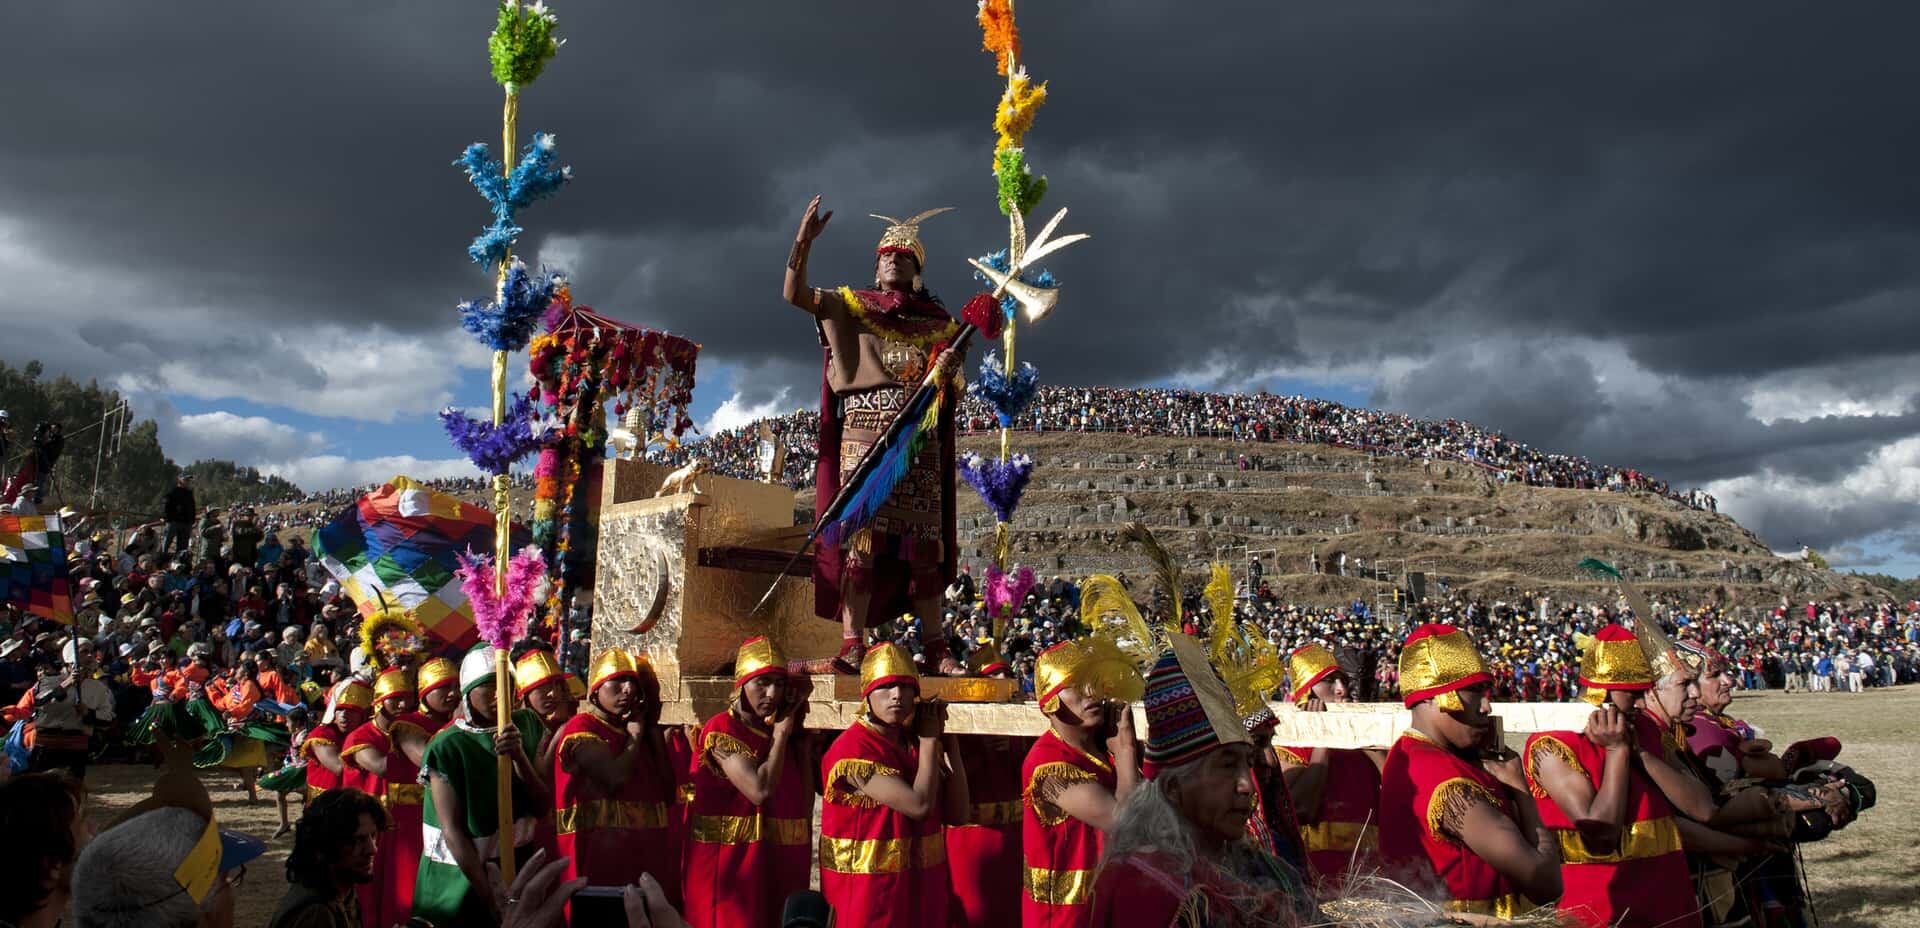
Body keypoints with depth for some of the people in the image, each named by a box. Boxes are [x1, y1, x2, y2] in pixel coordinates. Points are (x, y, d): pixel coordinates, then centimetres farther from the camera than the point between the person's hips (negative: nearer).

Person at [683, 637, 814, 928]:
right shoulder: (721, 730, -9)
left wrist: (799, 735, 3)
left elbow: (806, 800, 5)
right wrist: (780, 736, -10)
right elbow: (761, 790, -22)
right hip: (730, 863, -6)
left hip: (780, 865, 6)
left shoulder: (780, 731, 11)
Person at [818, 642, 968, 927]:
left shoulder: (915, 742, 5)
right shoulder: (851, 749, -17)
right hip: (867, 892, -6)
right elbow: (920, 805, -23)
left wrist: (942, 740, -4)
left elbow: (957, 812, 0)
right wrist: (929, 738, -11)